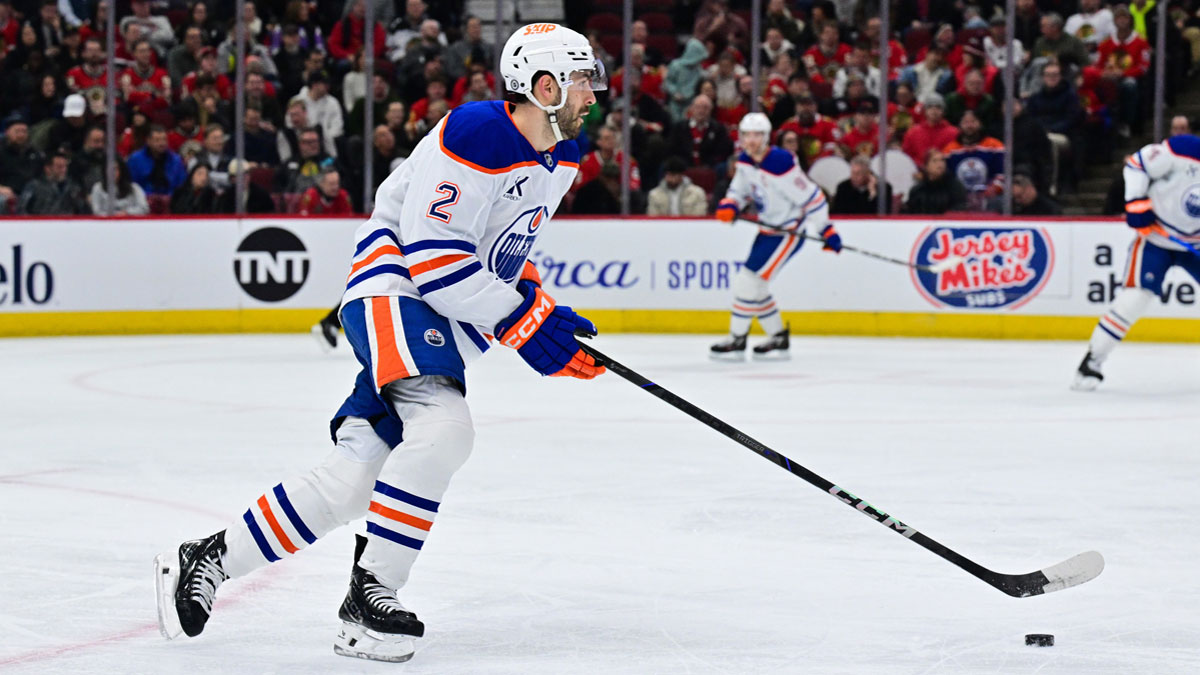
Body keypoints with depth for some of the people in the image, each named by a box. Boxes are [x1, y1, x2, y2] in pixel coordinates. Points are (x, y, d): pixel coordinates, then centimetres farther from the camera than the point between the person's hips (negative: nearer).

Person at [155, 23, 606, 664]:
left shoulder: (557, 161, 11)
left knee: (350, 479, 0)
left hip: (450, 322, 9)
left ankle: (206, 560, 12)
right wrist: (526, 323, -20)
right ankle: (370, 595, -23)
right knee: (443, 425, -31)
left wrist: (544, 309, 10)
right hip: (394, 293, -9)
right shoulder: (474, 137, -19)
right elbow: (432, 258, -23)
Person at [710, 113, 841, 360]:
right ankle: (778, 339, 24)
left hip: (789, 232, -9)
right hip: (768, 229, 9)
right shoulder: (745, 161, 1)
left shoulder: (780, 163, -25)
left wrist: (827, 230, -19)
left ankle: (737, 340, -3)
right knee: (755, 285, 12)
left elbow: (811, 196, -22)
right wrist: (729, 205, -10)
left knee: (748, 281, -12)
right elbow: (739, 190, 14)